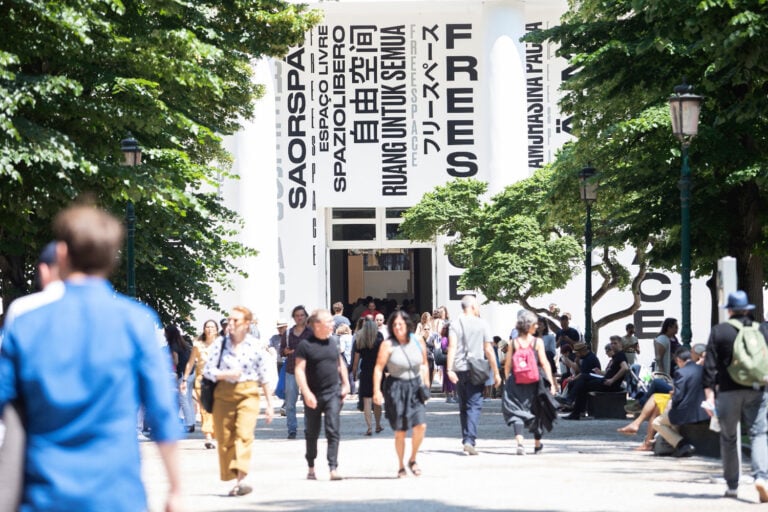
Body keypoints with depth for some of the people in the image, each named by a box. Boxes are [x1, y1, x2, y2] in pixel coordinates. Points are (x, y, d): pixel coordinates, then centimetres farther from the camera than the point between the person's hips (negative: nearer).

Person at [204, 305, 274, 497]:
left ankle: (241, 479, -28)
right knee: (224, 438, 2)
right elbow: (207, 370, 4)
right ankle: (233, 480, 13)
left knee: (244, 434, -19)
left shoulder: (254, 345, 2)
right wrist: (227, 374, -13)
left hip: (248, 393, -2)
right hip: (224, 394, 2)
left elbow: (264, 377, 8)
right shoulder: (221, 344, 5)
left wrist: (269, 404, 9)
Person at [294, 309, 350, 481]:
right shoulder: (305, 345, -9)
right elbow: (299, 370, -11)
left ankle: (333, 468, -12)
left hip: (333, 393, 2)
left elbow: (340, 363, 19)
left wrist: (345, 383, 12)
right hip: (313, 395, -2)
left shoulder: (333, 341, 6)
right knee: (312, 433, 10)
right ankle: (311, 467, 25)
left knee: (333, 431, -8)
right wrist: (307, 393, -18)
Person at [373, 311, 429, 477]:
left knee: (420, 426, -10)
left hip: (415, 387, 3)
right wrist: (376, 391, -18)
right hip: (396, 388, -3)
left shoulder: (418, 342, 4)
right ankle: (401, 467, 18)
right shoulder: (388, 345, -8)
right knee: (400, 431, 2)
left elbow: (424, 364, 16)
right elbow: (378, 368, -10)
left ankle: (413, 460, 12)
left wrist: (425, 385, 11)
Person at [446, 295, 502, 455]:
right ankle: (469, 440, -20)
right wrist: (496, 373, 5)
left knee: (463, 406, 15)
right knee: (474, 406, -5)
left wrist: (449, 370, -14)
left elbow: (452, 347, -9)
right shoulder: (482, 324, 0)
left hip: (458, 370, 3)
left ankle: (466, 439, 21)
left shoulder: (455, 324, 3)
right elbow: (488, 350, -1)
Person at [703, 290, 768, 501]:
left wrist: (709, 394, -4)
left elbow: (710, 365, -5)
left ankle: (732, 485, 16)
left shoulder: (719, 331, -1)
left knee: (728, 438, 12)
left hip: (728, 391, -1)